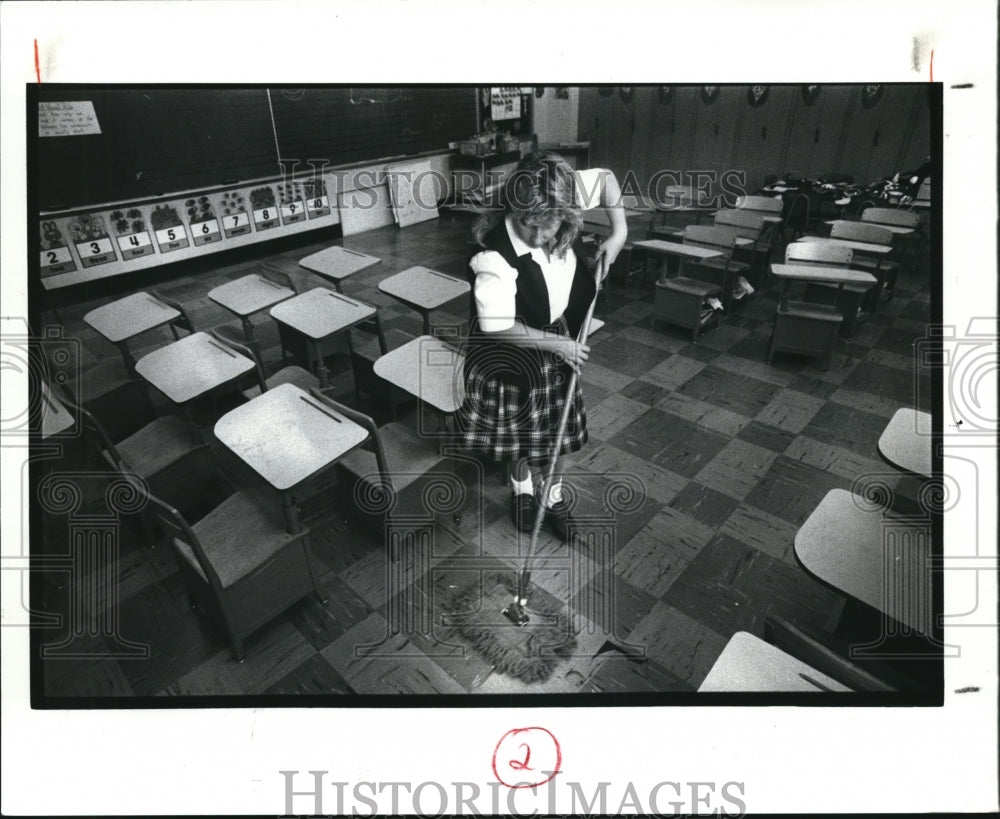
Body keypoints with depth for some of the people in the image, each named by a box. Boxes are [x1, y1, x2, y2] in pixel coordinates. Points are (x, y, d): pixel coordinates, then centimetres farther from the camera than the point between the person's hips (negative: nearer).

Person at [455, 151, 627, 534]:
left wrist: (618, 232, -13)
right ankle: (522, 488, 44)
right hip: (511, 349, -4)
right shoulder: (495, 257, -35)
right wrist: (557, 343, -22)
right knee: (517, 425, 15)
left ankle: (553, 495, 38)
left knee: (557, 421, 15)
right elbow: (497, 327, -29)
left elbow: (605, 178, -1)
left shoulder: (562, 205, -20)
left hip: (558, 334, 5)